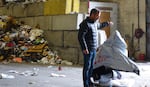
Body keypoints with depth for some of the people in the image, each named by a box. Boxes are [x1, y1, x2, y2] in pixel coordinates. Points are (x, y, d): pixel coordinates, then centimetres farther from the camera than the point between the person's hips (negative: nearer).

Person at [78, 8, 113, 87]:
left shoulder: (95, 23, 14)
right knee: (87, 67, -4)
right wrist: (84, 48, -24)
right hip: (88, 49, -9)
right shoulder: (85, 23, -15)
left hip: (93, 49, 9)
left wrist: (107, 23, 49)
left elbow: (99, 25, 40)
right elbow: (80, 36, -20)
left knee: (91, 66, 13)